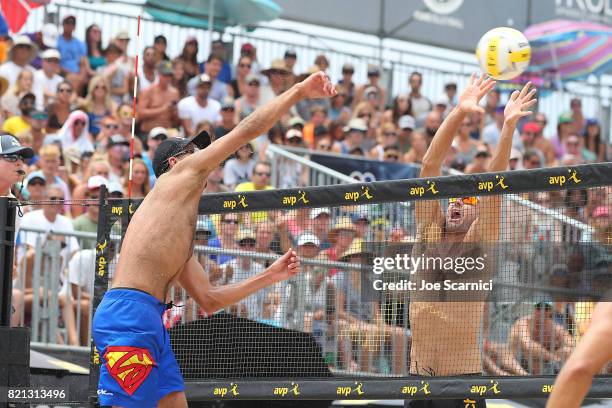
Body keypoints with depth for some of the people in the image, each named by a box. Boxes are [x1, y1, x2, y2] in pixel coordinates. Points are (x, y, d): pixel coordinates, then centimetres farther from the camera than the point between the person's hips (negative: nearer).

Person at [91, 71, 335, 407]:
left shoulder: (183, 237, 29)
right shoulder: (181, 173, 7)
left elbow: (208, 300, 30)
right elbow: (248, 129, 6)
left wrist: (270, 276, 32)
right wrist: (300, 90, 13)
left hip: (150, 322, 10)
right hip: (129, 315, -10)